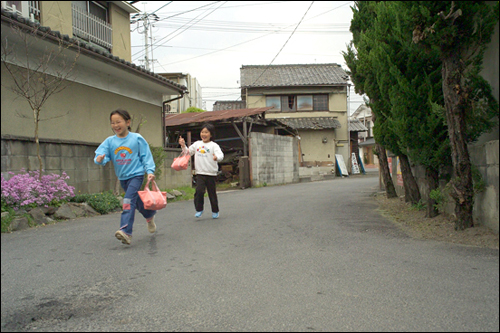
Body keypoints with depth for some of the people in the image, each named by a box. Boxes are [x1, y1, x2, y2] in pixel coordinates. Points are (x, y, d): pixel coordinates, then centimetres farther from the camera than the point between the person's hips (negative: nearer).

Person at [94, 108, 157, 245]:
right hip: (122, 177, 5)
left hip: (136, 175, -5)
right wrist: (99, 159, -33)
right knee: (137, 201, 19)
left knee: (128, 201, -20)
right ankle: (150, 215, 47)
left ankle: (126, 231, -26)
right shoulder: (110, 141, 0)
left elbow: (146, 156, -3)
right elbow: (102, 153, -10)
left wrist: (150, 171, -11)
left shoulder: (137, 138, -7)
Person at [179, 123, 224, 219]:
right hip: (200, 173, 2)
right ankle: (199, 209, 4)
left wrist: (217, 157, -40)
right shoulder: (197, 144, 10)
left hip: (211, 174, -2)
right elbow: (188, 152, 22)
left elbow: (221, 155, -18)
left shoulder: (214, 145, -3)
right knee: (199, 191, -13)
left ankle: (215, 211, 24)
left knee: (212, 193, 7)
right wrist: (183, 146, 7)